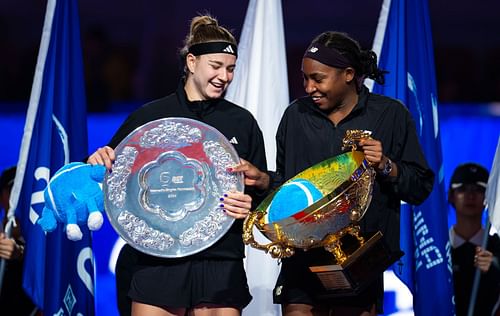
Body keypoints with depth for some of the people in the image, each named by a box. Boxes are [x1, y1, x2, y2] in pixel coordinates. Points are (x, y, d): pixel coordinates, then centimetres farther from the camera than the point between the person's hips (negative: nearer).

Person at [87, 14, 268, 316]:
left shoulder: (243, 122, 10)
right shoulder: (149, 116, 6)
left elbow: (262, 192, 13)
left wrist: (250, 205, -9)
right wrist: (98, 163, -12)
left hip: (220, 263, 1)